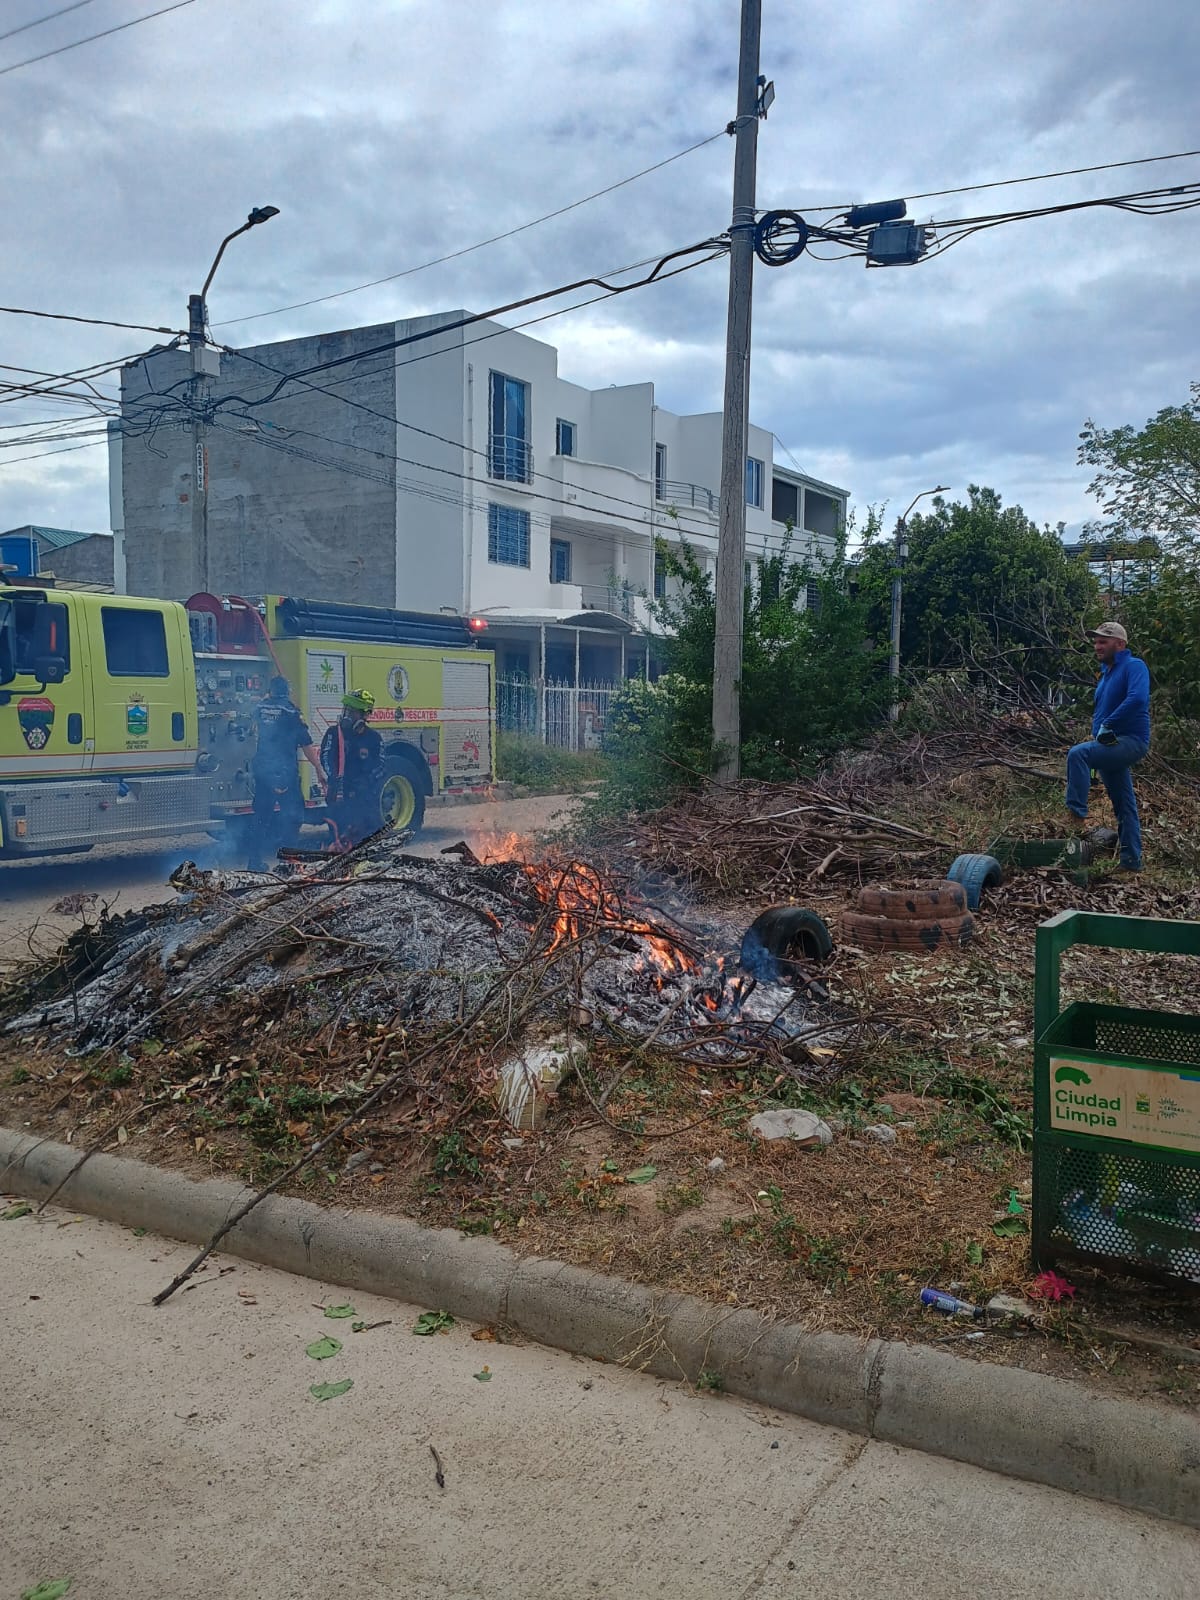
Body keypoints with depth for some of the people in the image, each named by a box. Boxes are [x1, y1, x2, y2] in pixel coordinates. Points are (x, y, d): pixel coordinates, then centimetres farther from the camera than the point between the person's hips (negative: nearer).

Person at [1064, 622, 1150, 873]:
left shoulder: (1134, 666, -9)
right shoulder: (1107, 673, 18)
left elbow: (1137, 699, -28)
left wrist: (1107, 725, -22)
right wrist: (1096, 734, 12)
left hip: (1131, 741, -9)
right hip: (1113, 746, 9)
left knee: (1077, 754, -30)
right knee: (1124, 806, 11)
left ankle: (1076, 814, -27)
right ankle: (1131, 861, 17)